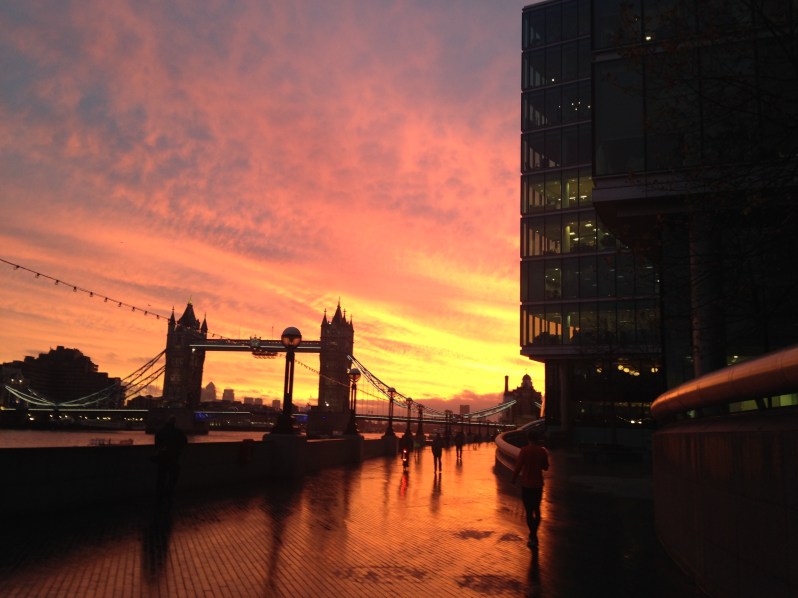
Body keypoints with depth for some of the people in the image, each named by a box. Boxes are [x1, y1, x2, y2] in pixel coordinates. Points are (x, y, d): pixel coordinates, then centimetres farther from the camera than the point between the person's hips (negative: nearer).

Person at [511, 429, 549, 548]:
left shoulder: (525, 450, -13)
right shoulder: (542, 451, -1)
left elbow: (518, 466, -14)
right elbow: (545, 467, 9)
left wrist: (514, 478, -1)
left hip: (527, 484, -4)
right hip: (538, 484, 4)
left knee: (529, 511, 1)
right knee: (536, 510, 18)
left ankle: (533, 538, -3)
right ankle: (533, 534, 26)